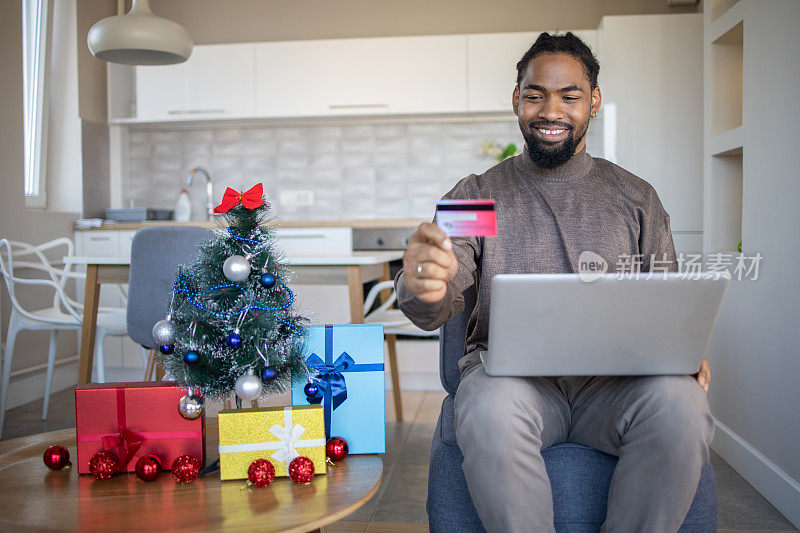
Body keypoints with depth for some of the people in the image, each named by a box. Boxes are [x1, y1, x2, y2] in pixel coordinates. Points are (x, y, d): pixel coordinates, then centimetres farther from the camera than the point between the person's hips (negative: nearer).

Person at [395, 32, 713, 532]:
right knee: (491, 410, -36)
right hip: (510, 372, -1)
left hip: (614, 378, 2)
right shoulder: (478, 193, 9)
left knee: (679, 404, -31)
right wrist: (422, 289, -30)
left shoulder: (636, 197, 15)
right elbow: (436, 308, -4)